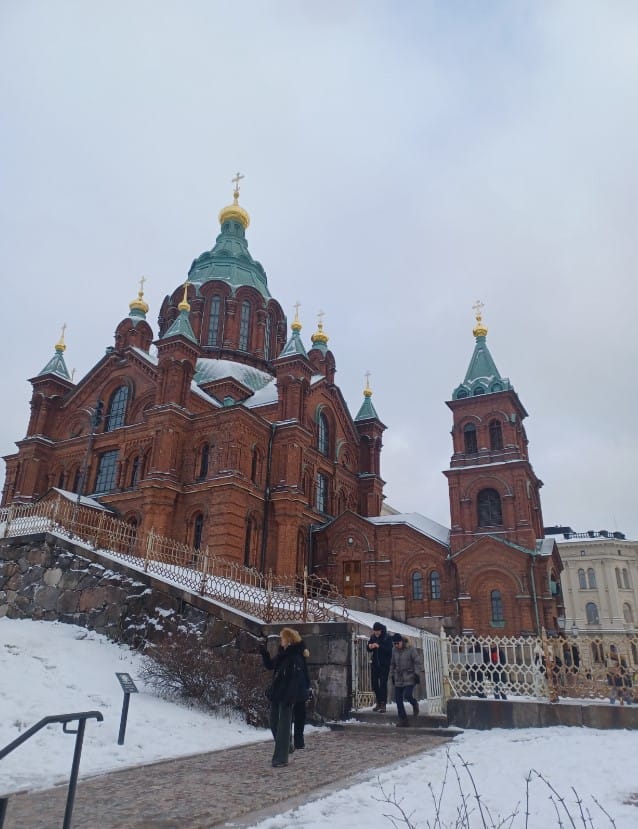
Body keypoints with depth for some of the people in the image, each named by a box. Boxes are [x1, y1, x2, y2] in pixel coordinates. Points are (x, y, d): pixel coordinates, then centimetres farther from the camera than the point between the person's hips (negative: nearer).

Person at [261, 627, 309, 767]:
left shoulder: (296, 657, -17)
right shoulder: (282, 654, 9)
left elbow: (297, 680, -22)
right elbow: (270, 665, 20)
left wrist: (290, 697, -25)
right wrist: (264, 652, 5)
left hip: (287, 696, -9)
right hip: (276, 694, 9)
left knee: (283, 726, -2)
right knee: (274, 723, 17)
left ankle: (281, 758, 6)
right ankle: (285, 748, 36)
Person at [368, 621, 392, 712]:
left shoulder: (387, 637, -11)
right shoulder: (373, 637, 5)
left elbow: (389, 649, -21)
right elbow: (369, 650, 11)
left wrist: (379, 646, -32)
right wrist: (370, 647, -12)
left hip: (384, 664, -6)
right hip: (375, 663, 6)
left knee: (383, 684, -7)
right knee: (374, 683, 9)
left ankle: (383, 704, -2)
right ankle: (378, 702, 23)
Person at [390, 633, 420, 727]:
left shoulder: (410, 650, -8)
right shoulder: (394, 650, 5)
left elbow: (416, 662, -4)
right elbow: (392, 663, 15)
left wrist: (416, 674, -8)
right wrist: (392, 675, 14)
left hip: (409, 678, -5)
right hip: (398, 678, 5)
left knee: (407, 695, -17)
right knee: (398, 699, 1)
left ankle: (415, 705, 18)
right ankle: (403, 719, 14)